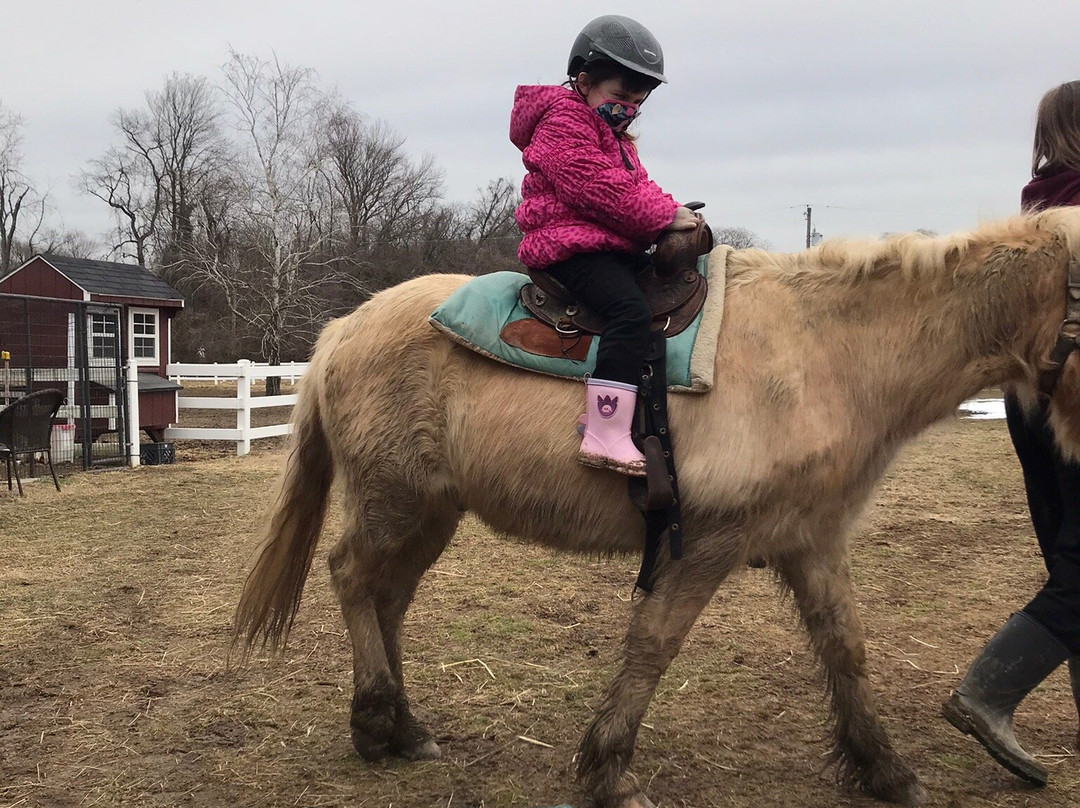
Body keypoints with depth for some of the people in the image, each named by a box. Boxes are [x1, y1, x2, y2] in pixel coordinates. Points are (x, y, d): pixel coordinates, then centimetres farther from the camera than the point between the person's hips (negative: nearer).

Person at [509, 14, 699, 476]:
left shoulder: (614, 135, 26)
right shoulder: (563, 121, -7)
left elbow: (637, 186, 23)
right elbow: (601, 189, -18)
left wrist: (673, 214, 2)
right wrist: (667, 216, -14)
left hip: (618, 247, 11)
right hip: (569, 245, -11)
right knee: (629, 310, -31)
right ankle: (606, 437, -37)